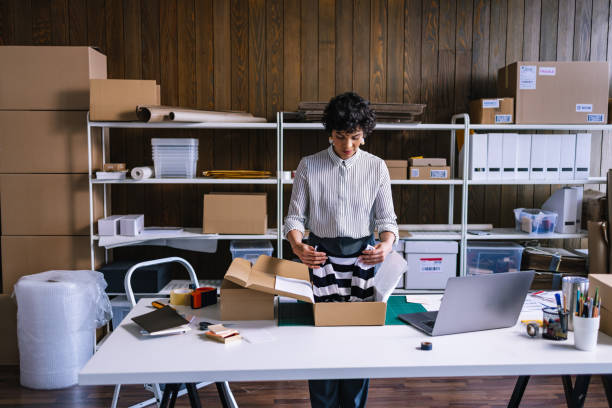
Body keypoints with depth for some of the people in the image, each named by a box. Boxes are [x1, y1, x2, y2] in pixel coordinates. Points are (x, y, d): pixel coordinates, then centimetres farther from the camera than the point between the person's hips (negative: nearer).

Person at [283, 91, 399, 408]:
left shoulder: (376, 167, 1)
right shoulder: (309, 166, -2)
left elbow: (386, 218, 2)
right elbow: (295, 216, -2)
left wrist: (386, 244, -20)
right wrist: (297, 245, -22)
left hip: (361, 258, 1)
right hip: (320, 259, 0)